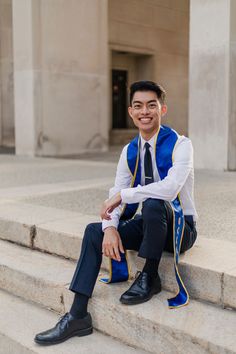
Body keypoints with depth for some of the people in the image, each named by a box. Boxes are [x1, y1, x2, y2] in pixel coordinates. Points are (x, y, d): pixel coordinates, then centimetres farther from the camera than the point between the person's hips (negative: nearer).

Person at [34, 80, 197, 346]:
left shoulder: (180, 144, -16)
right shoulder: (129, 151, 3)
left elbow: (170, 188, -33)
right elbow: (115, 194, -1)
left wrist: (122, 196, -26)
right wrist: (110, 227, -21)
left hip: (180, 229, -6)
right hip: (148, 224, 6)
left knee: (153, 203, -36)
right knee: (94, 231, -9)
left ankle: (149, 278, -12)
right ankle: (77, 316, -7)